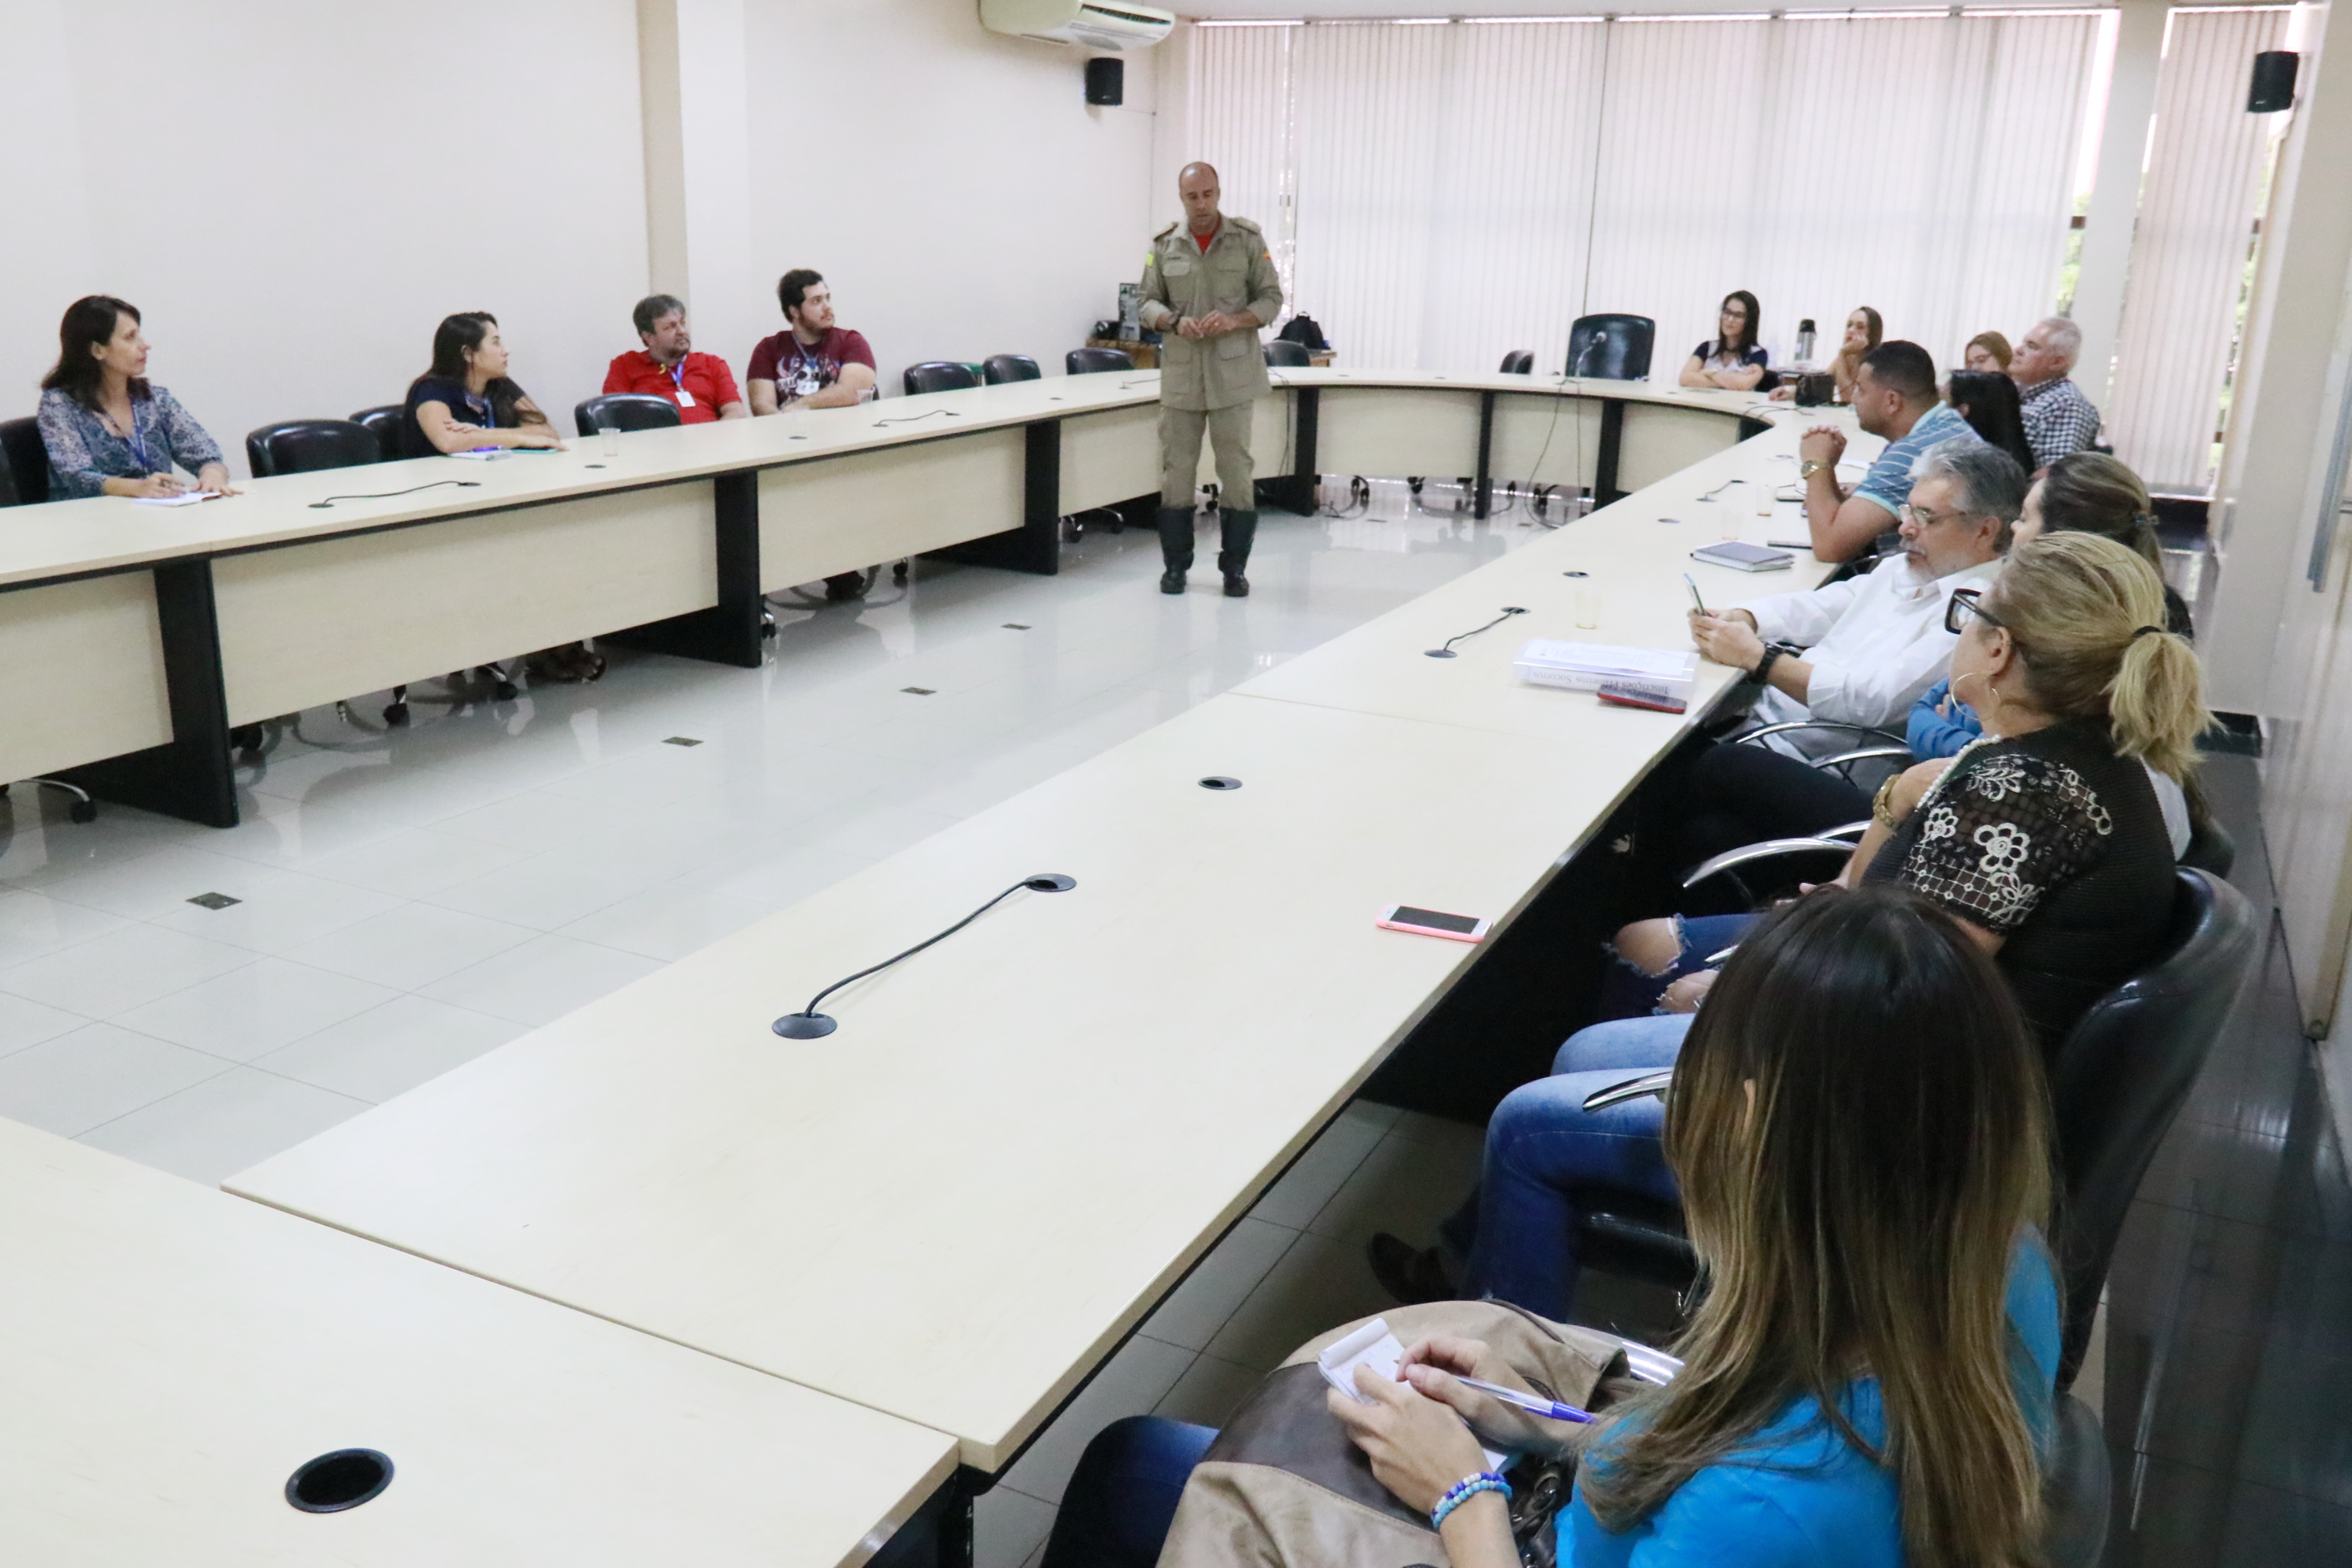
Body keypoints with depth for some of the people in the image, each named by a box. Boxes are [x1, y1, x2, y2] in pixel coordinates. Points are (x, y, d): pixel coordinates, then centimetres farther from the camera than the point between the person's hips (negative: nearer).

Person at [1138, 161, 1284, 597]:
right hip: (1180, 376, 1)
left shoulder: (1248, 240, 1)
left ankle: (1234, 567, 13)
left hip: (1233, 374, -1)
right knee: (1176, 471, 4)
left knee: (1237, 471, 2)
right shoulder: (1164, 245, 5)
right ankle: (1175, 565, 16)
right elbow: (1148, 303, 7)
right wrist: (1175, 321, -15)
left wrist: (1234, 320, -17)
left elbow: (1270, 298, 1)